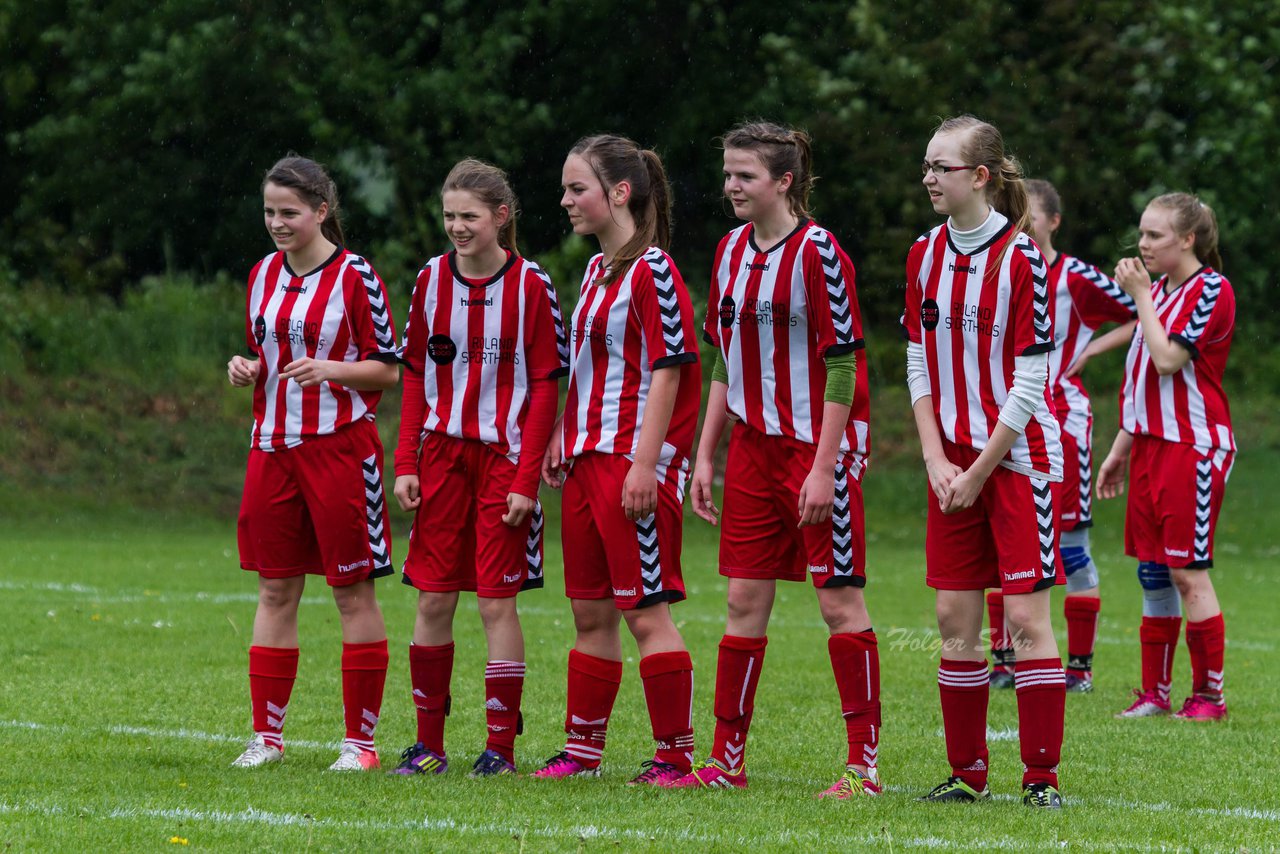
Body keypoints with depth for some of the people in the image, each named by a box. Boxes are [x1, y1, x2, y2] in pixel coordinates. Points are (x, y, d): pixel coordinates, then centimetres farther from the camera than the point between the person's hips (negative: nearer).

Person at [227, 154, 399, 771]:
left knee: (353, 591, -1)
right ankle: (266, 736, 11)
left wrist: (330, 369, -20)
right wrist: (247, 369, 0)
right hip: (274, 445, 5)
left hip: (339, 445, -5)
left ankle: (361, 740, 3)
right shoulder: (264, 275, 10)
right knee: (275, 590, 6)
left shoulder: (355, 277, -7)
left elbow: (388, 370, -4)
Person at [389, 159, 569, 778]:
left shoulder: (529, 286, -6)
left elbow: (544, 387, -6)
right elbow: (416, 377, 11)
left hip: (503, 457, -4)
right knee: (433, 598, 4)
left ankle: (501, 747, 2)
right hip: (442, 454, 4)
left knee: (497, 602, -4)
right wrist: (406, 463, 3)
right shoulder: (433, 279, 6)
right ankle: (429, 743, 12)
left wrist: (527, 478, -12)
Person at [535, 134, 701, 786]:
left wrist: (644, 464, -19)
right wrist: (562, 439, 17)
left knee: (645, 609, -7)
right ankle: (583, 750, 16)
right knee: (591, 611, 11)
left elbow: (666, 371, -15)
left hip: (634, 459, -9)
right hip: (587, 460, 9)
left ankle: (675, 756, -3)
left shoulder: (652, 271, -11)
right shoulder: (596, 270, 16)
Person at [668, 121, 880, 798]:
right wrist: (705, 455, 13)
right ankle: (726, 762, 10)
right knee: (745, 599, 6)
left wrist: (824, 467, -17)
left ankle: (864, 766, -1)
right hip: (753, 449, 7)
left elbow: (842, 365, -13)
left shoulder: (817, 252, -11)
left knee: (839, 599, -4)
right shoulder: (732, 251, 10)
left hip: (817, 446, -7)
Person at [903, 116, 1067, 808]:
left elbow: (1028, 385, -12)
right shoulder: (925, 256, 6)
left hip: (1017, 458, -6)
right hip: (954, 463, 6)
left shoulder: (1022, 260, -12)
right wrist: (937, 460, -2)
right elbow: (920, 367, 9)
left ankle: (1042, 777, -2)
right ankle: (967, 774, 12)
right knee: (955, 617, 5)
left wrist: (978, 472, -12)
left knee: (1027, 617, -6)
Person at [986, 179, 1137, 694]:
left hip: (1062, 416, -4)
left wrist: (1088, 350, -7)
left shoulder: (1076, 278, -6)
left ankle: (1080, 665, 5)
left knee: (1070, 538, -2)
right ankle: (1004, 658, 10)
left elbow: (1141, 319, -1)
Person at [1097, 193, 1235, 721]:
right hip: (1150, 446, 8)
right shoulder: (1158, 289, 15)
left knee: (1188, 572, -7)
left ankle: (1209, 696, 0)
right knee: (1152, 572, 8)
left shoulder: (1211, 290, -10)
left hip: (1193, 446, -8)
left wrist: (1141, 297, -12)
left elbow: (1168, 359, -19)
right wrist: (1120, 449, 20)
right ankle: (1155, 693, 13)